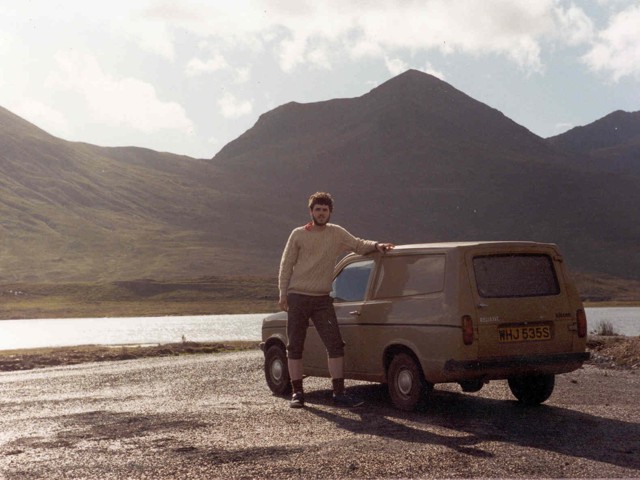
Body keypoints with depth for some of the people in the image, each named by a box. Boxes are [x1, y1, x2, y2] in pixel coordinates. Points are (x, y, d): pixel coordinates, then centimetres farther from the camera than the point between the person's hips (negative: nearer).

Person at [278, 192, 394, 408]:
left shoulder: (336, 233, 7)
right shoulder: (298, 235, 1)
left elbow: (357, 245, 13)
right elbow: (286, 265, 3)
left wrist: (376, 246, -7)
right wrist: (283, 294, -2)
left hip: (322, 299, 2)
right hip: (297, 297, -2)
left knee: (335, 345, -6)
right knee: (295, 347, 2)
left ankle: (339, 393, -1)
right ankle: (297, 393, 11)